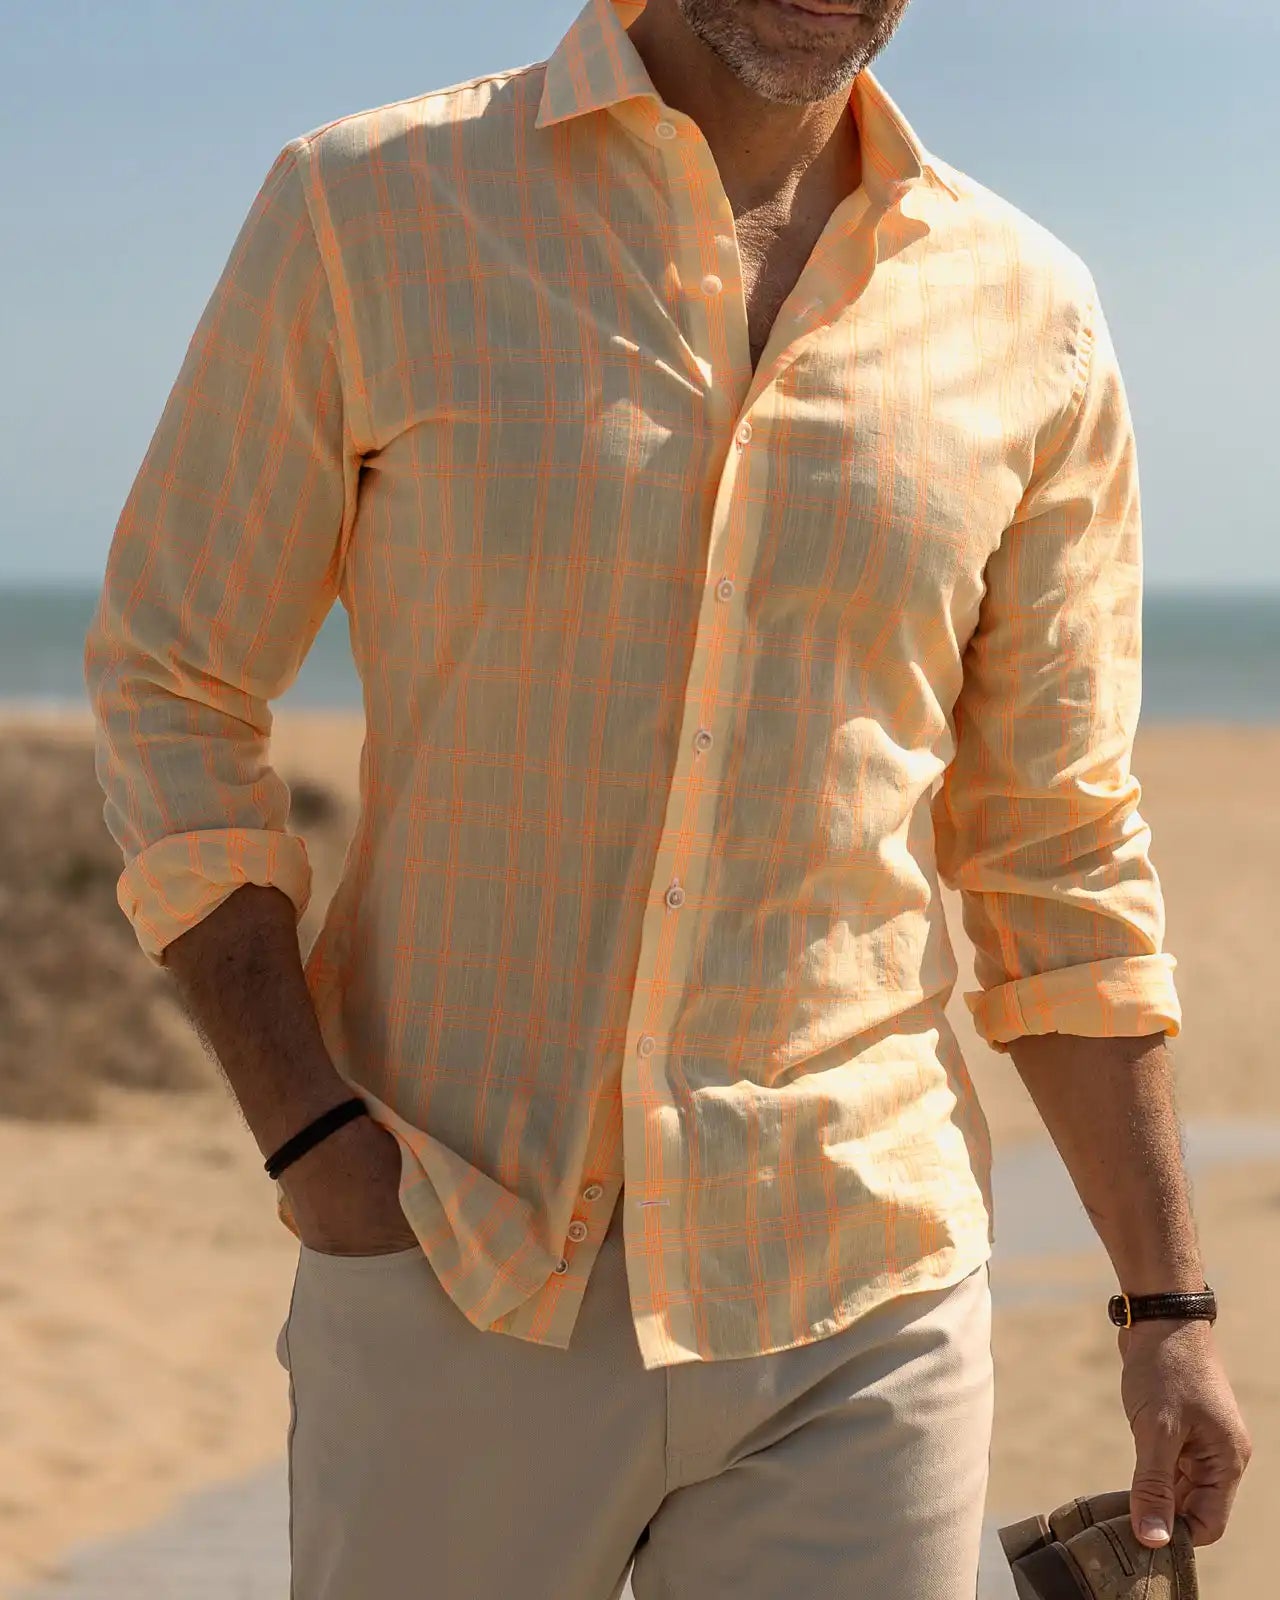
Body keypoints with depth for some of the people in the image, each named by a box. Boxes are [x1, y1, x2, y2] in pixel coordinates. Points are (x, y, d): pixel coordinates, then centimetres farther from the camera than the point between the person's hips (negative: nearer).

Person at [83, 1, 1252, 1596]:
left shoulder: (1028, 315, 4)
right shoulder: (365, 210, -2)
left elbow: (1056, 861, 9)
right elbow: (167, 684, 2)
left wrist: (1168, 1304, 6)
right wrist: (302, 1123, -10)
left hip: (865, 1302, 2)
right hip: (458, 1287, -1)